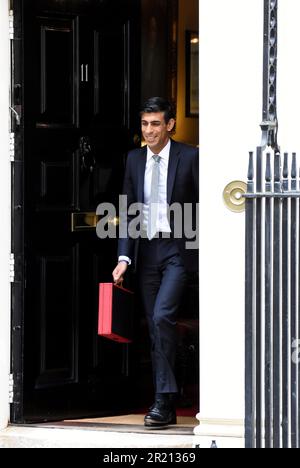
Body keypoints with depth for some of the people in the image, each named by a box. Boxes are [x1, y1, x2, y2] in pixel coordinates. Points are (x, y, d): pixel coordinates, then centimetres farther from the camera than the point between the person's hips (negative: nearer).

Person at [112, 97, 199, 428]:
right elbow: (128, 211, 9)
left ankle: (164, 400, -15)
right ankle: (165, 406, 12)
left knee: (162, 316, -20)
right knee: (155, 326, 6)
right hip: (146, 249, 5)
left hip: (178, 250, -5)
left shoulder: (189, 157, -4)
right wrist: (124, 257, -1)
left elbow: (204, 205, -2)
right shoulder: (134, 159, 9)